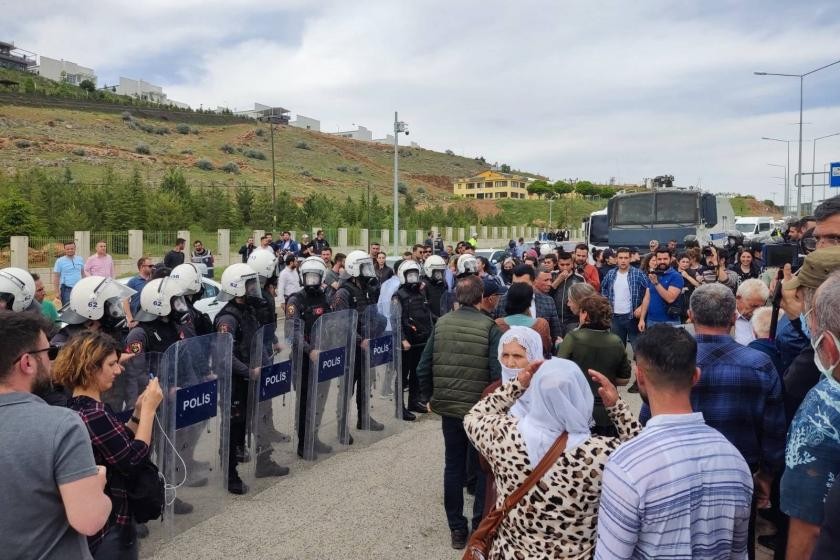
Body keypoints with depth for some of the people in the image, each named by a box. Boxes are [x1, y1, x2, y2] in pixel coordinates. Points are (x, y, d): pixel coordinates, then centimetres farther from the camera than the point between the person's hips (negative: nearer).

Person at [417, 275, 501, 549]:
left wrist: (429, 398, 12)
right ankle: (480, 526, 22)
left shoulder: (441, 323, -2)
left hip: (448, 406, 3)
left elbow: (423, 368, -2)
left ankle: (456, 529, 23)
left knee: (453, 466, 14)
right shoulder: (489, 327, -13)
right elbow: (497, 372, -18)